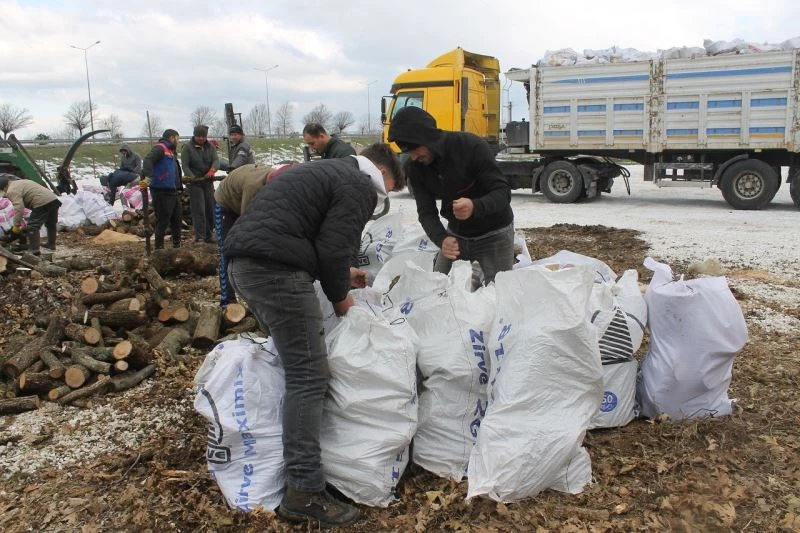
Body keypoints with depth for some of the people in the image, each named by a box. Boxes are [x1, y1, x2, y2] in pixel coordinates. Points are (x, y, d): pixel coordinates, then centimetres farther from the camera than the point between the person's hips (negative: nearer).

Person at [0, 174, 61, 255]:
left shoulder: (12, 191, -3)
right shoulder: (21, 182, 27)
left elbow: (19, 208, -14)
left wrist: (16, 225, -8)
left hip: (42, 203, -10)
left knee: (32, 226, -2)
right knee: (51, 224, 24)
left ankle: (34, 250, -4)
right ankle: (51, 245, 35)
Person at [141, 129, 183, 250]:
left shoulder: (171, 151, 20)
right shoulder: (160, 148, -10)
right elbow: (148, 160, -27)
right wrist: (148, 177, -41)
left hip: (173, 192, 9)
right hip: (162, 193, -9)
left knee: (177, 220, 16)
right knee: (163, 222, -4)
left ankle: (177, 245, 28)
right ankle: (159, 248, 4)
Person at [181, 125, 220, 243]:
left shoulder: (210, 147, 9)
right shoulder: (188, 147, -4)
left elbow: (216, 160, -5)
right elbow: (185, 165, -9)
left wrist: (212, 170, -26)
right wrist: (192, 177, -25)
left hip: (208, 182, 5)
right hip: (194, 183, -5)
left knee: (211, 209, 10)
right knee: (198, 210, -10)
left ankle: (208, 236, 21)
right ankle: (199, 237, -8)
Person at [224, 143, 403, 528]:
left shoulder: (330, 172, 28)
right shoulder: (361, 187, -2)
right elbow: (333, 249, -11)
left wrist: (341, 273, 31)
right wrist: (340, 296, 5)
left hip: (242, 261, 11)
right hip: (275, 269, -11)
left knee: (293, 358, 22)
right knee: (309, 376, -9)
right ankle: (304, 493, -8)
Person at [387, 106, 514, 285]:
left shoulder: (472, 146, -26)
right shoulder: (415, 167, -11)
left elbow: (503, 191, -25)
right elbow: (426, 212, -13)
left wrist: (475, 207, -46)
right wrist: (441, 239, -35)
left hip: (493, 233, -4)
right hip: (456, 233, 4)